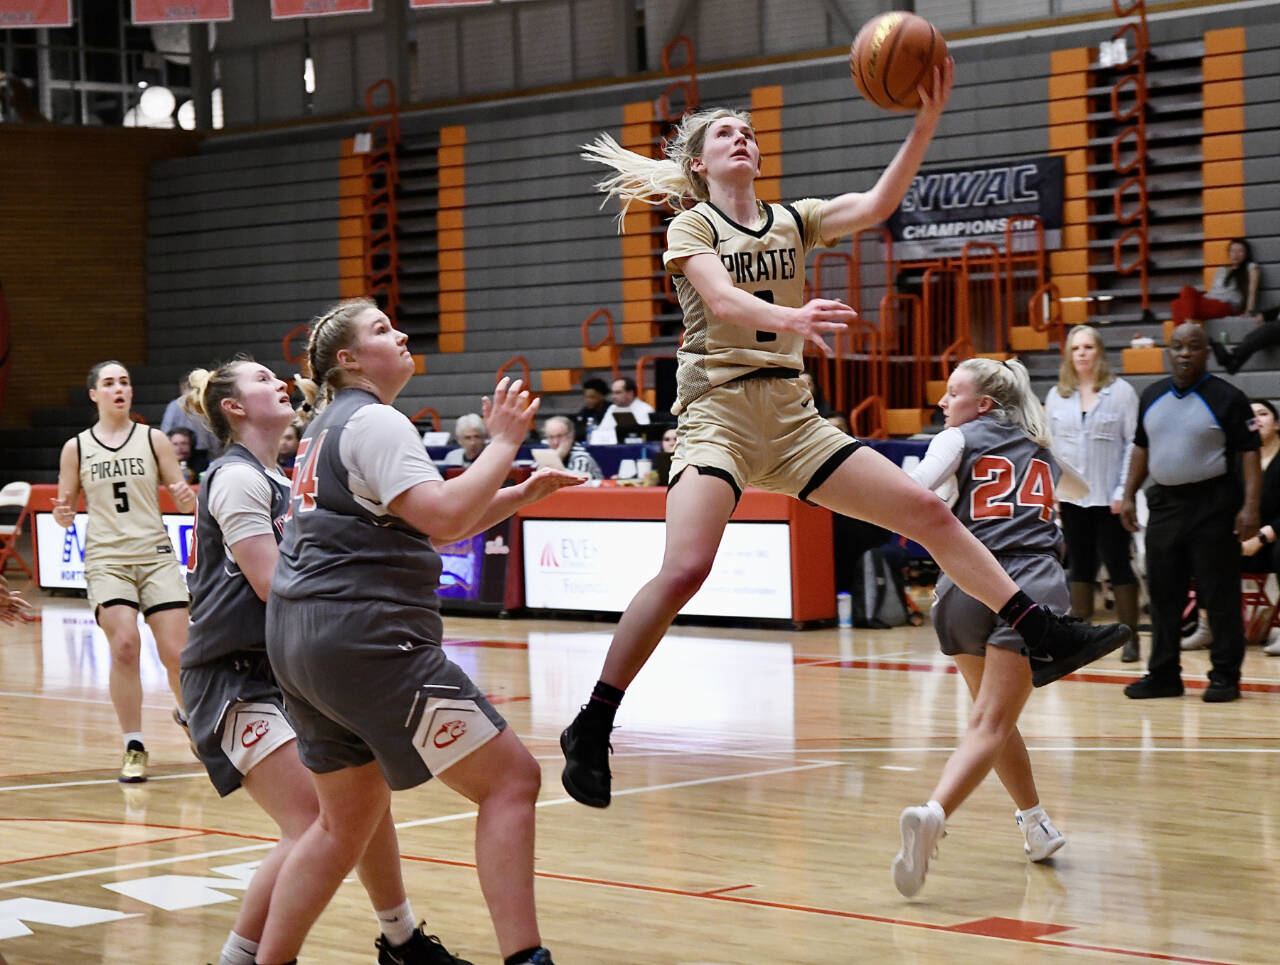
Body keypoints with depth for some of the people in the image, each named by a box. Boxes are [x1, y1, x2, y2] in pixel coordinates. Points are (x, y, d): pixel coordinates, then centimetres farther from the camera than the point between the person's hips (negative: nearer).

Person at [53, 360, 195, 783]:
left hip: (156, 554, 0)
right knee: (124, 646, -18)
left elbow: (182, 498, 7)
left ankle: (186, 711, 28)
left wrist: (187, 498, -16)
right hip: (106, 558, 0)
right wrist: (63, 516, -11)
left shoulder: (154, 440, 5)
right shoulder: (76, 448, 6)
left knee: (176, 653, -6)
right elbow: (67, 508, 12)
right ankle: (134, 748, -4)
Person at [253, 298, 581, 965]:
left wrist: (520, 495, 18)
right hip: (364, 639, -10)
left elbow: (428, 525, 26)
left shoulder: (329, 426, 23)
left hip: (301, 642, 10)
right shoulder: (372, 421, -8)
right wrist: (503, 444, -10)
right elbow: (445, 519, -20)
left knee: (349, 819, 18)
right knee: (511, 778, -9)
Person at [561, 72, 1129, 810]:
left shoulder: (792, 221, 15)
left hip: (792, 418, 5)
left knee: (929, 513, -1)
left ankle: (1047, 637, 4)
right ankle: (591, 729, -16)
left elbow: (876, 205, -3)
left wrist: (927, 123, -17)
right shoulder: (690, 227, 2)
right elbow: (720, 300, -19)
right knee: (685, 569, -25)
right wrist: (788, 318, -41)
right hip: (718, 412, -5)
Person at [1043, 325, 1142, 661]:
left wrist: (1124, 491, -11)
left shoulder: (1121, 392, -3)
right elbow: (1049, 444, 12)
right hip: (1071, 495, 4)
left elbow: (1133, 444, -5)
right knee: (1080, 566, 9)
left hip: (1108, 497, -4)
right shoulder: (1056, 395, 8)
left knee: (1117, 564, -1)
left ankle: (1130, 637, 5)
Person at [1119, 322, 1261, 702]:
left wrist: (1250, 506, -17)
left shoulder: (1227, 398, -7)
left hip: (1213, 504, -5)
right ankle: (1164, 674, 15)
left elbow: (1249, 453, -9)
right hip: (1164, 503, 6)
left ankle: (1225, 676, 4)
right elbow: (1142, 447, 19)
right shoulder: (1152, 396, 10)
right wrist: (1129, 495, 13)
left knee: (1220, 595, -3)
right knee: (1163, 595, 8)